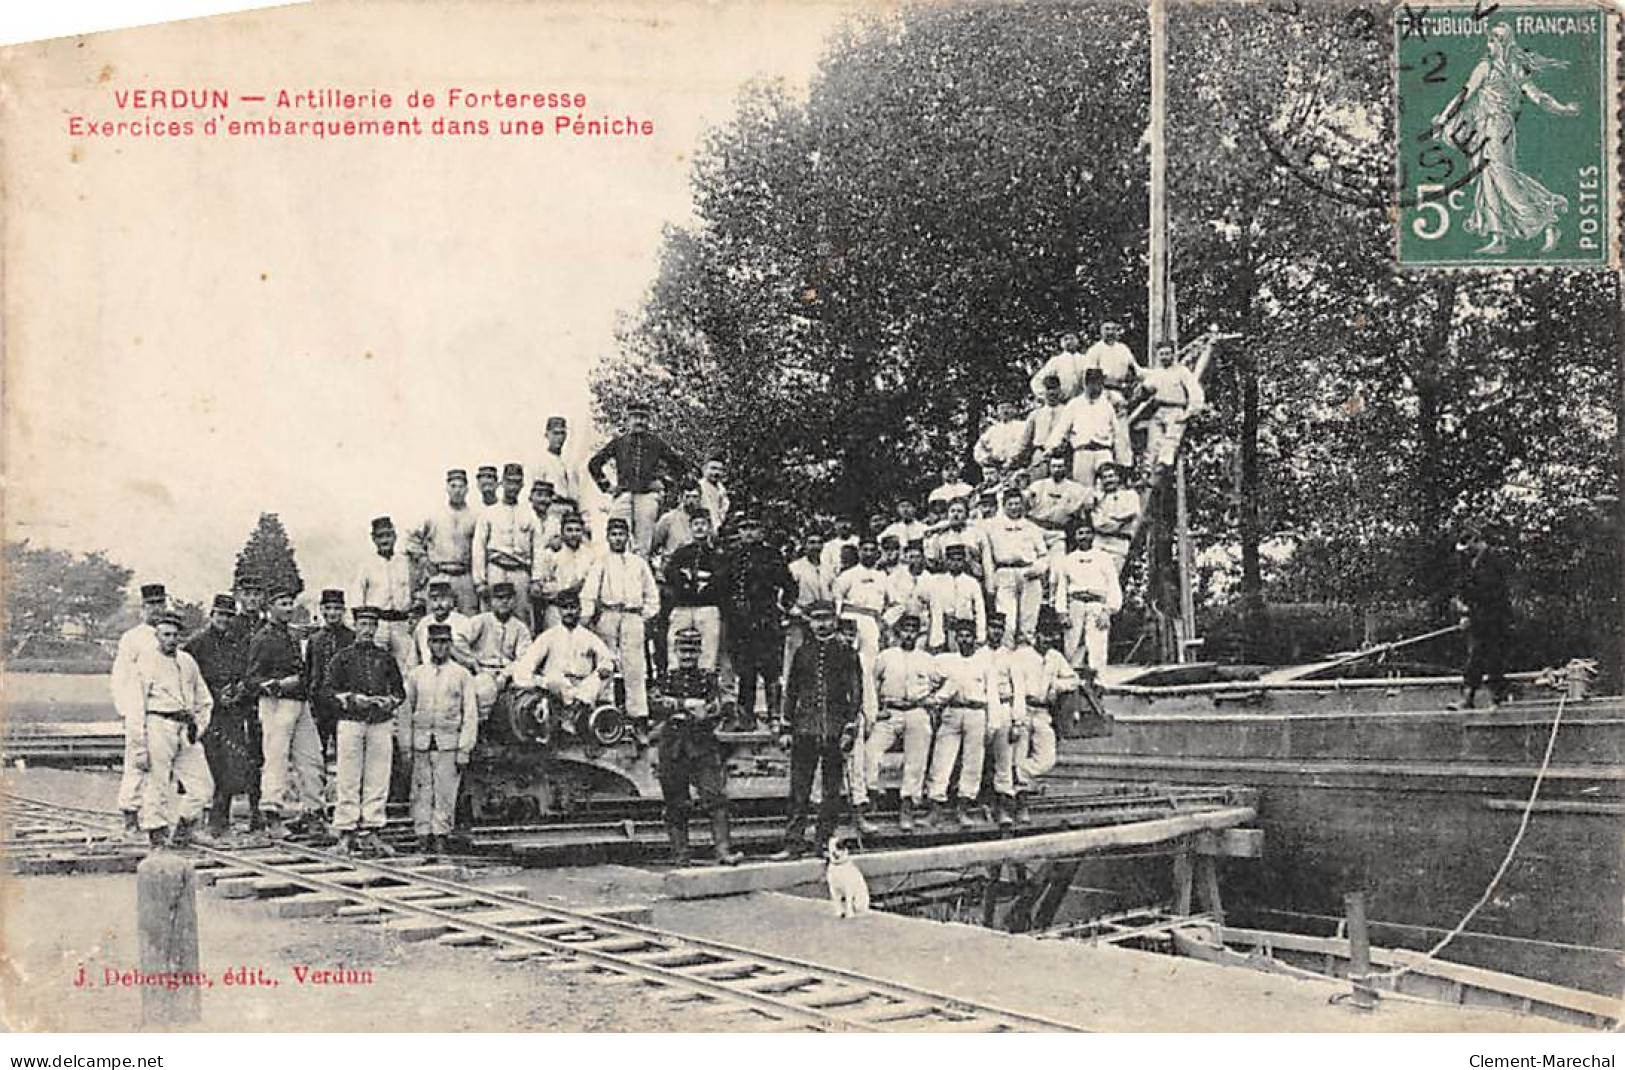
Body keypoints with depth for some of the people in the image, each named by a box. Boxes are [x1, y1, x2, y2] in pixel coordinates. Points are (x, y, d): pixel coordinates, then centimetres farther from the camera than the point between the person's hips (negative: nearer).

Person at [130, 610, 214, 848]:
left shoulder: (187, 661, 18)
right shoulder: (145, 662, 0)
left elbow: (205, 701, 26)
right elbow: (136, 709, -5)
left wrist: (199, 726, 10)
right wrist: (140, 747, -10)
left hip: (186, 731, 6)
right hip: (158, 725, -5)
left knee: (204, 787, 1)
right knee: (157, 785, -6)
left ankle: (181, 825, 19)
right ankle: (156, 832, 4)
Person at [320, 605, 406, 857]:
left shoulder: (386, 658, 16)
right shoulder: (342, 657, 7)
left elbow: (400, 690, 19)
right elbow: (327, 691, 1)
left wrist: (389, 701, -3)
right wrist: (354, 699, -12)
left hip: (382, 723, 3)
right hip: (351, 721, -3)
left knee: (378, 780, 0)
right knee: (348, 780, -3)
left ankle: (370, 832, 5)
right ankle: (346, 832, 1)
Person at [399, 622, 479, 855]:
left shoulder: (462, 675, 3)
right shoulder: (416, 674, 9)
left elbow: (470, 715, 1)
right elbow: (405, 711, 11)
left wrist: (464, 749, -5)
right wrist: (405, 746, 5)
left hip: (449, 743, -2)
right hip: (421, 743, 2)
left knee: (445, 792, -3)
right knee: (421, 791, 1)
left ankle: (440, 836, 3)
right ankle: (423, 835, 5)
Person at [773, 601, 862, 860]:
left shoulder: (846, 652, 5)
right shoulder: (802, 653, 12)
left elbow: (856, 692, 2)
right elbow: (791, 692, 14)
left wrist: (850, 728, -6)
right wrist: (786, 728, 8)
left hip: (835, 729, -1)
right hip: (805, 728, 2)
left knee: (831, 789, 4)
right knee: (799, 790, 0)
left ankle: (825, 841, 11)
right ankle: (794, 843, 2)